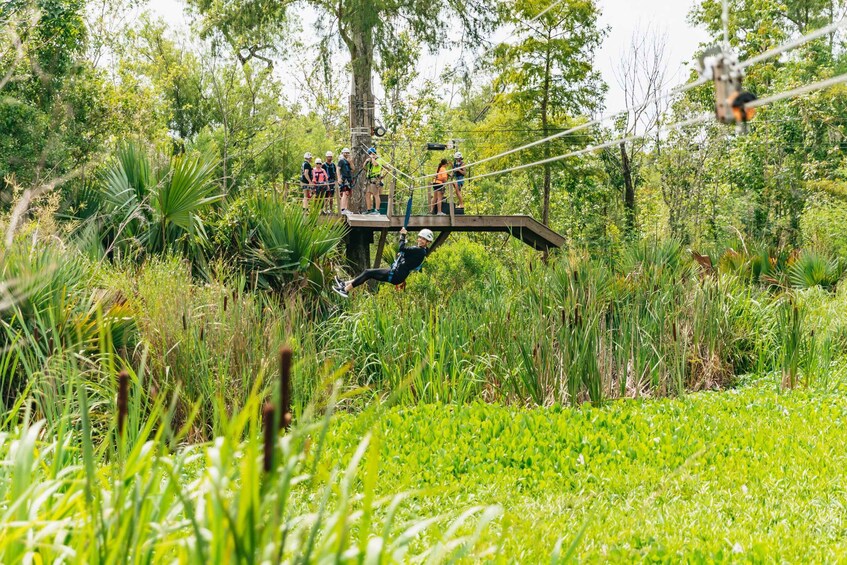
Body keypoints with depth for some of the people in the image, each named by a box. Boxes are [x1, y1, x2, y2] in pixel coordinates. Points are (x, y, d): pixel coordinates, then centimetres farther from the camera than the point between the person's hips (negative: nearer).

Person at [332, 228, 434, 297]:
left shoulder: (420, 251, -16)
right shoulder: (417, 249, 15)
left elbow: (402, 248, -25)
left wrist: (403, 235, -11)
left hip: (397, 276, -10)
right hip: (394, 272, 10)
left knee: (368, 273, -7)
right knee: (368, 272, 9)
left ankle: (345, 290, -3)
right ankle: (345, 284, 13)